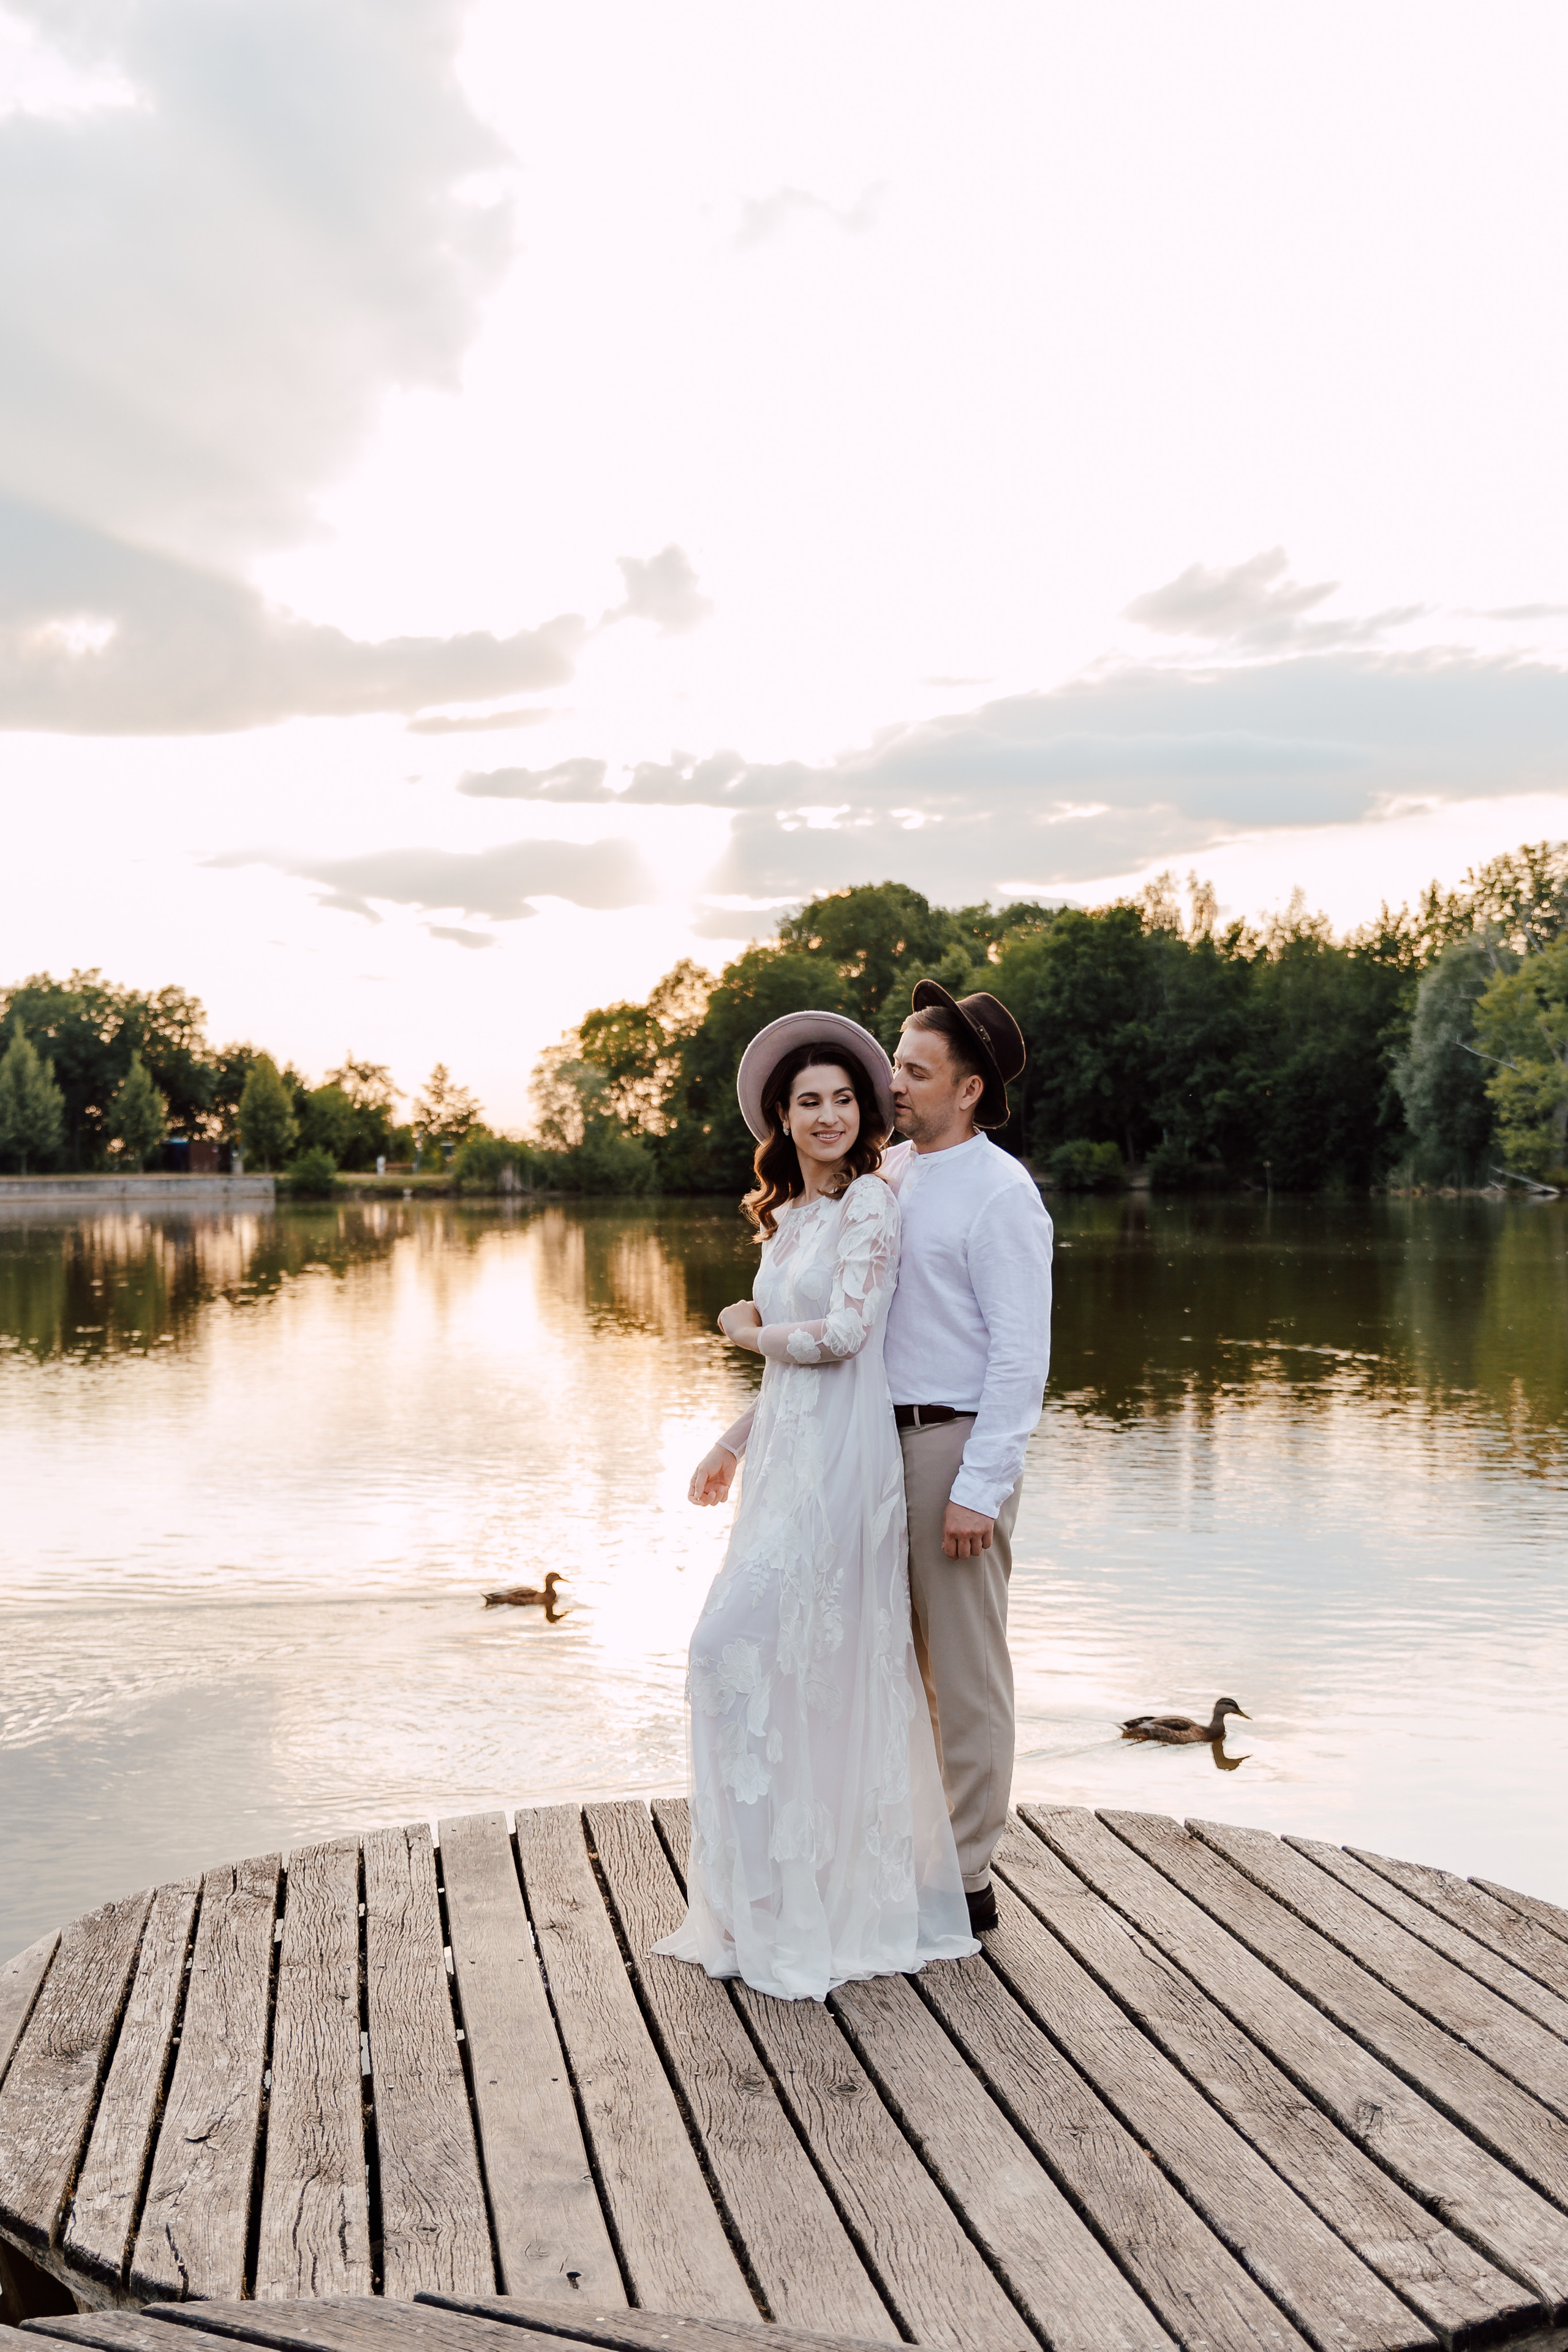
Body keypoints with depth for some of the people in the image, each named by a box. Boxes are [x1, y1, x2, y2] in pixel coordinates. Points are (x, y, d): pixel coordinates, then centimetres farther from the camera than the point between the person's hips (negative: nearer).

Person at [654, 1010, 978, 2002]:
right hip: (788, 1456, 8)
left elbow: (845, 1333, -19)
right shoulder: (790, 1213, 15)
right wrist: (733, 1444, 24)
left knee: (739, 1646, -9)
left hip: (839, 1459, -8)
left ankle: (782, 1901, 3)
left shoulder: (872, 1200, -10)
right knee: (824, 1671, 13)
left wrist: (747, 1330, -3)